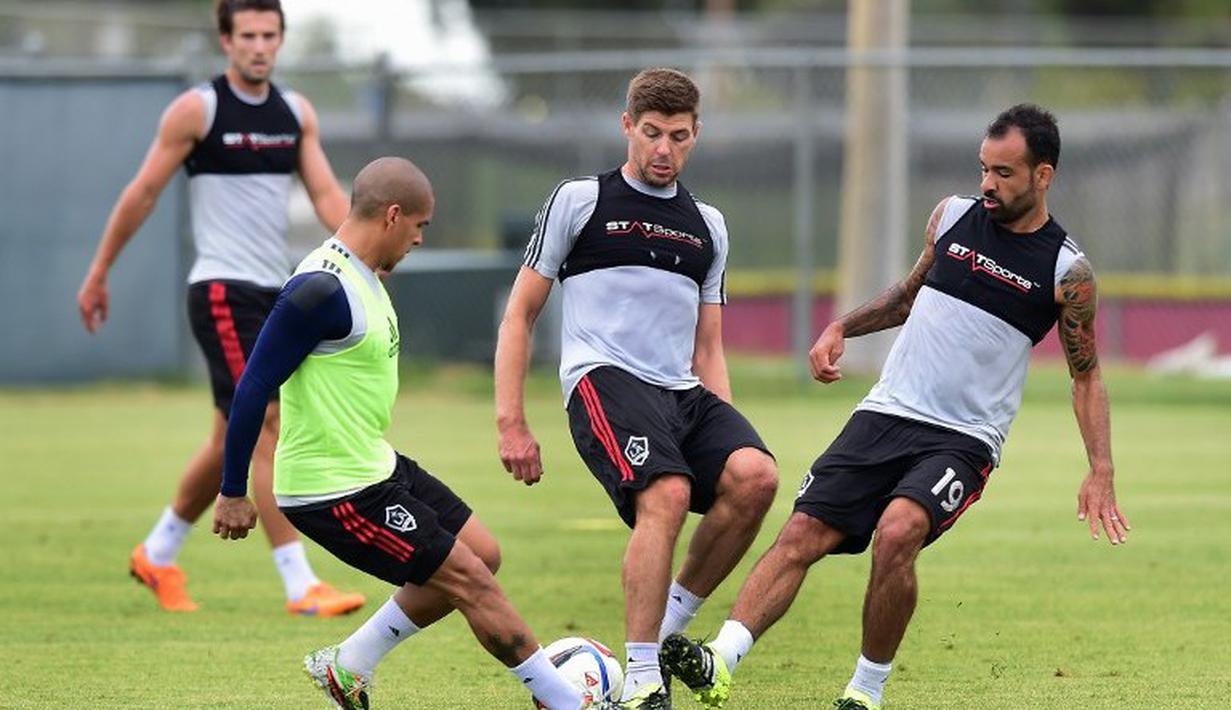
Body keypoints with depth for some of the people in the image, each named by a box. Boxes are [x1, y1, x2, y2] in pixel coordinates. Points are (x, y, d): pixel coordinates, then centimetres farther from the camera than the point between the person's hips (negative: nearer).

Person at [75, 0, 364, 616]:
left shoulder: (296, 113, 11)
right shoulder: (197, 109, -6)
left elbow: (326, 193, 5)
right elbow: (142, 194, -1)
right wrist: (98, 274, 2)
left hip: (273, 289, 7)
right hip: (222, 289, -7)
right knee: (266, 424, -15)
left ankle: (157, 555, 33)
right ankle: (301, 588, -17)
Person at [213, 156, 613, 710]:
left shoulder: (363, 277, 9)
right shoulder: (322, 290, -23)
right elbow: (254, 389, -22)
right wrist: (233, 493, -17)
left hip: (375, 467, 10)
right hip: (336, 492, -10)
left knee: (481, 554, 14)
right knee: (470, 580, -7)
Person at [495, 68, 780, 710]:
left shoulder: (707, 225, 22)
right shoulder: (578, 201, 8)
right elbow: (520, 313, 7)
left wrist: (727, 431, 14)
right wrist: (511, 421, -1)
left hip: (683, 392, 5)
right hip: (604, 380, -5)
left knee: (754, 476, -25)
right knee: (667, 494, -32)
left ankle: (670, 625, -6)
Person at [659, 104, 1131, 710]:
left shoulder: (1066, 270, -4)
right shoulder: (952, 216, 7)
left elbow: (1086, 376, 6)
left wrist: (1100, 473, -2)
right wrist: (841, 328, 12)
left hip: (963, 439, -4)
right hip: (885, 413, 4)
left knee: (897, 531, -30)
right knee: (801, 535, -12)